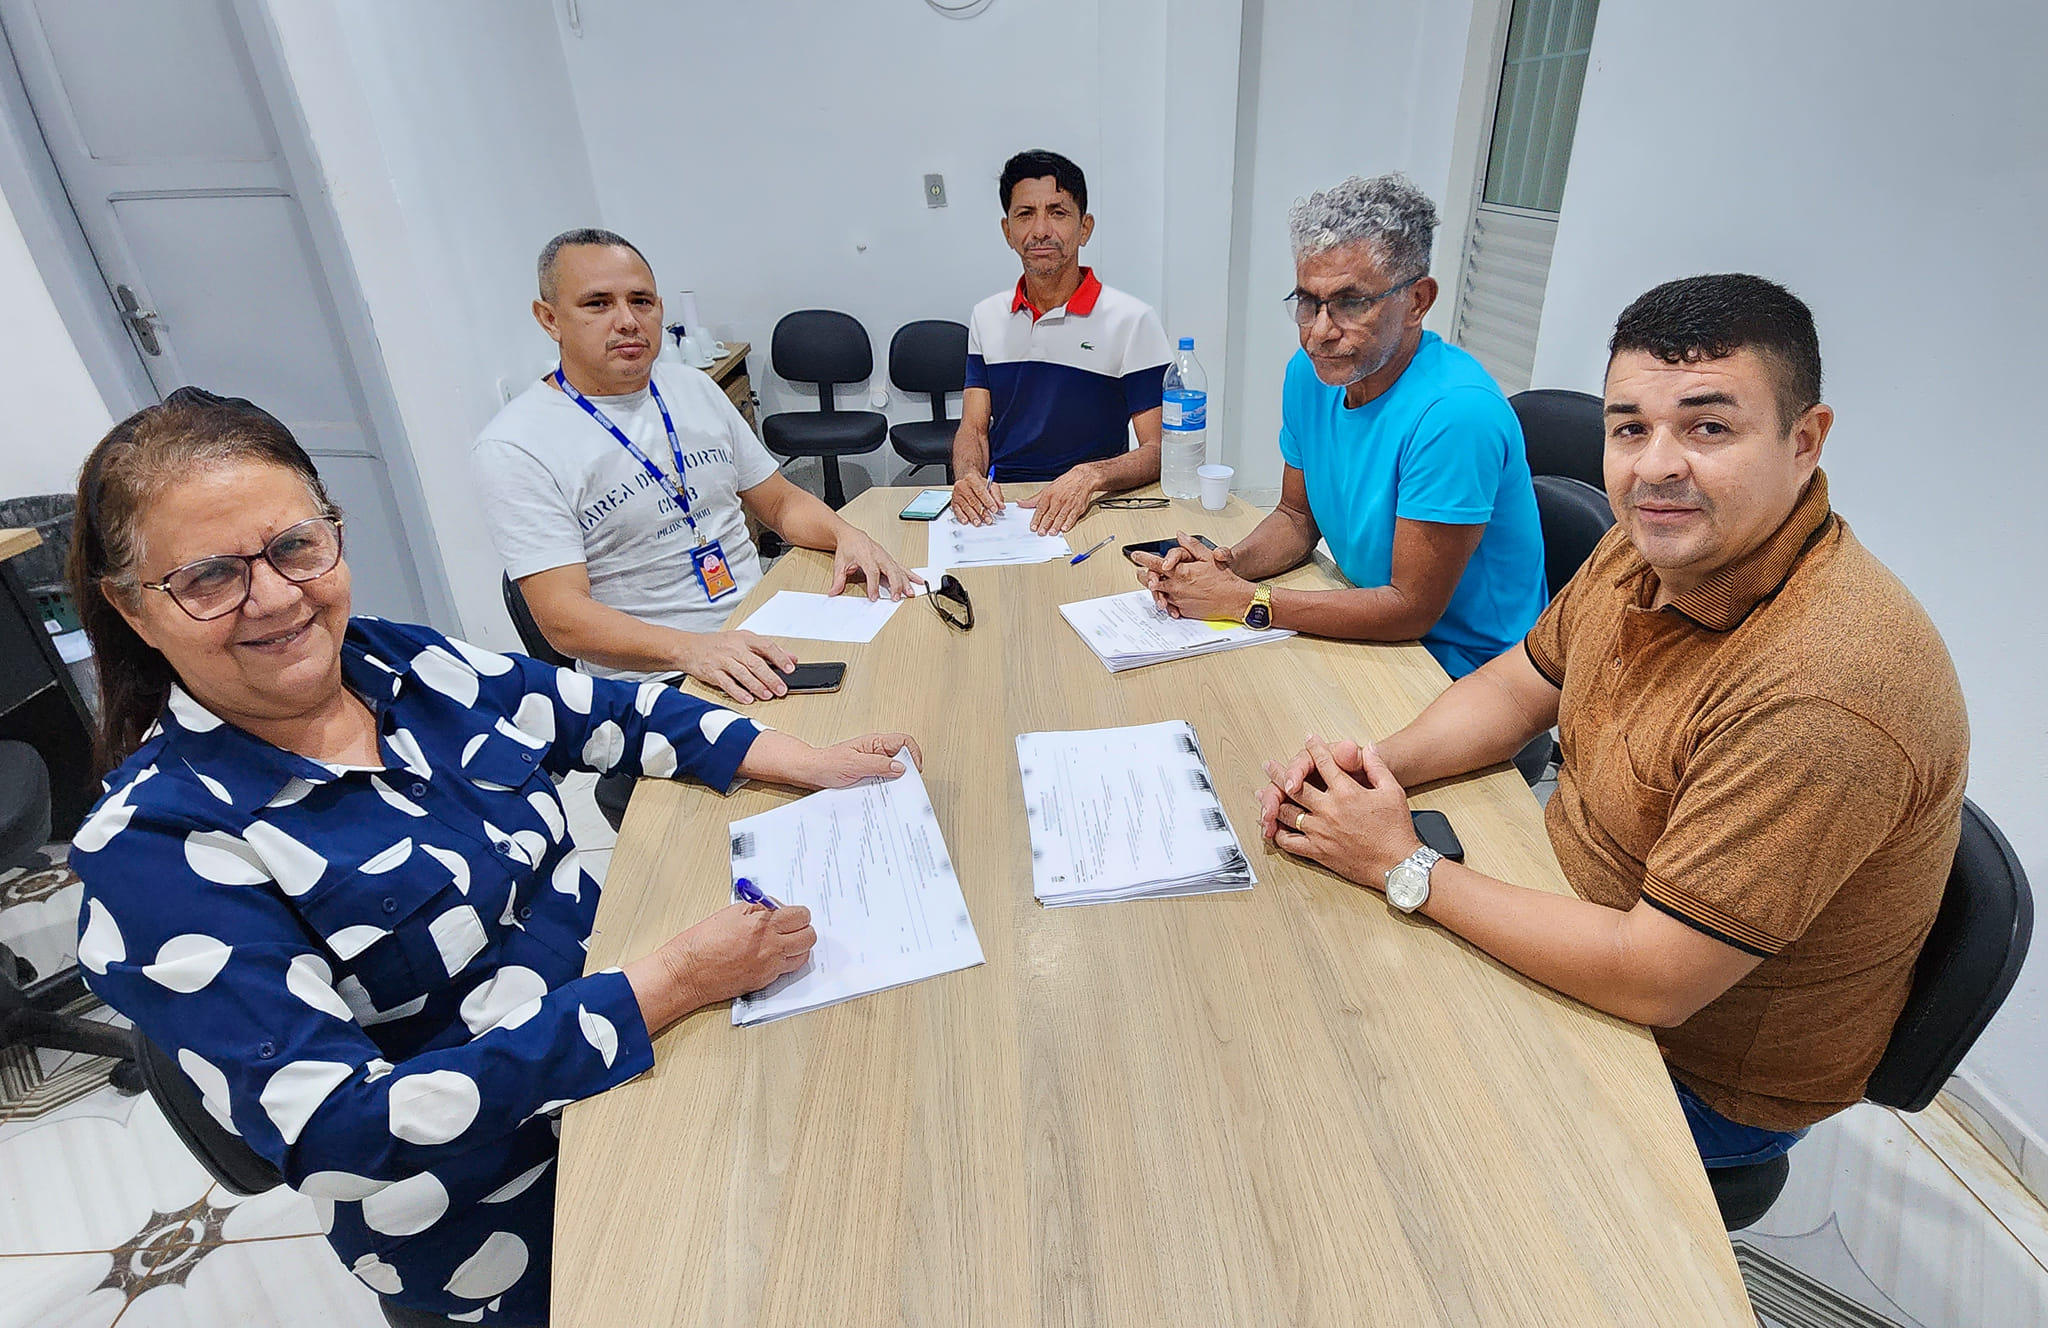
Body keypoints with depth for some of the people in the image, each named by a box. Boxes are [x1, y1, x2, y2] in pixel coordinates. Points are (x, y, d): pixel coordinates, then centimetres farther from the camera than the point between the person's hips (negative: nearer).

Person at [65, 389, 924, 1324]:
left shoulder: (404, 664, -3)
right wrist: (668, 985, -30)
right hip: (504, 1208, -5)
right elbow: (341, 1139, -24)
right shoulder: (158, 852, -19)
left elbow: (605, 711, 8)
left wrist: (800, 763, -5)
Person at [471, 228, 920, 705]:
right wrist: (691, 649, -33)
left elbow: (780, 502, 17)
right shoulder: (514, 447, -8)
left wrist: (846, 535, -5)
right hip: (651, 677, -7)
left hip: (764, 639, 7)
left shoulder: (694, 388, 13)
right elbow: (563, 617, -16)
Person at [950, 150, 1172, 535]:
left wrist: (1090, 475, -26)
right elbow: (973, 429, 11)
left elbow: (1158, 451, -6)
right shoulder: (987, 317, 14)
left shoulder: (1132, 320, -2)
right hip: (997, 506, 4)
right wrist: (969, 477, -13)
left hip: (1088, 512, -3)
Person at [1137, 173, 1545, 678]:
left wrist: (1243, 600, -23)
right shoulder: (1309, 372, -3)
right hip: (1373, 630, 6)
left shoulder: (1454, 412, -26)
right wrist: (1228, 564, -12)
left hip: (1464, 674, -6)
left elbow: (1411, 608, -24)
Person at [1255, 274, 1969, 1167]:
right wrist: (1374, 766, -13)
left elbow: (1650, 982, -33)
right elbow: (1517, 689, 4)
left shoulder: (1823, 692, -36)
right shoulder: (1652, 542, -9)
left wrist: (1406, 870, -25)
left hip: (1701, 1079, -7)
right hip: (1584, 924, 7)